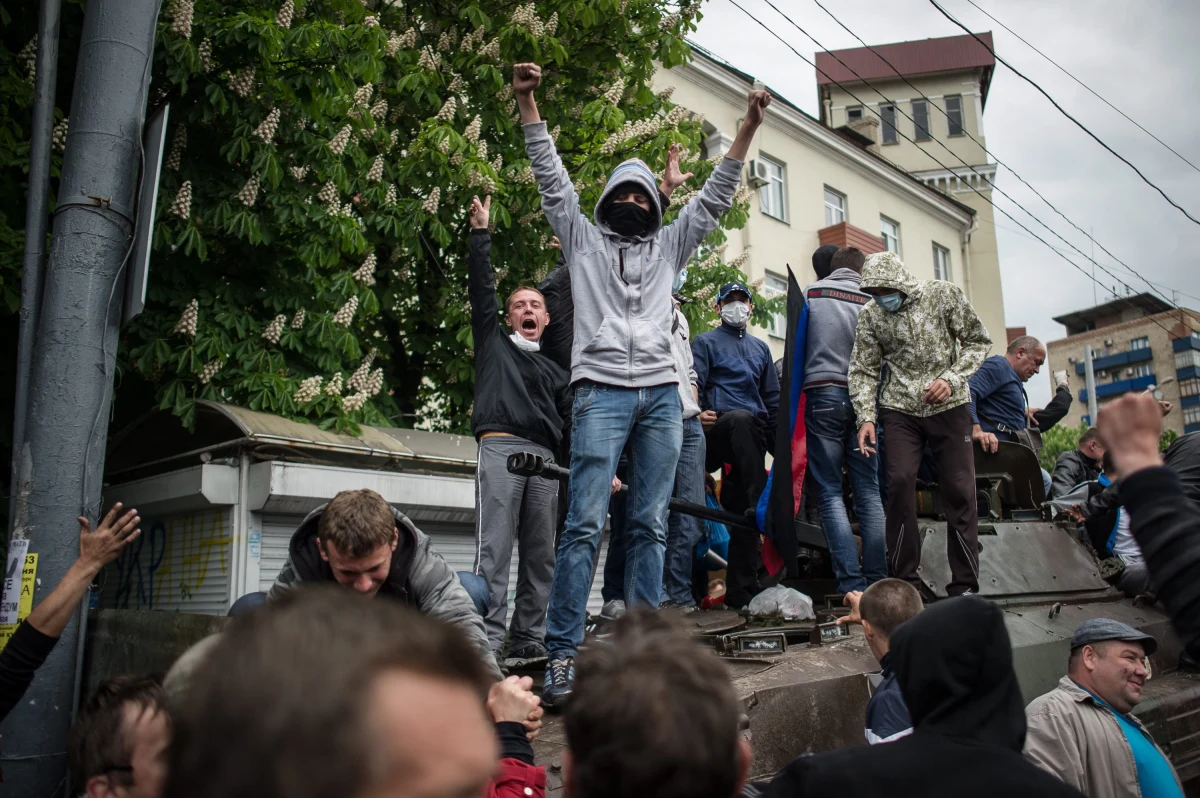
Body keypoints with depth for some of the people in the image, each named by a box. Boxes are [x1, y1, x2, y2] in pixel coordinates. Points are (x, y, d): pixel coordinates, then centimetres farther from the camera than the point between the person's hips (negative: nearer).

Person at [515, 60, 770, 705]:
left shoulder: (669, 245, 23)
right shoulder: (583, 237, 17)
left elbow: (714, 197, 19)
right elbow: (552, 179, 9)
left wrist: (748, 128, 12)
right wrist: (527, 103, 2)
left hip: (661, 393, 4)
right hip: (601, 390, -3)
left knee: (651, 526, 3)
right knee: (586, 523, -12)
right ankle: (562, 655, -9)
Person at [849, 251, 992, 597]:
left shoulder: (944, 295, -6)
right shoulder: (871, 315, -2)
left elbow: (977, 341, 1)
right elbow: (864, 370, 1)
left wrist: (952, 379, -14)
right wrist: (866, 417, -11)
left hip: (949, 406, 0)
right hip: (901, 409, 1)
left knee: (960, 489, -2)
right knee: (899, 483, -12)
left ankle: (964, 585, 9)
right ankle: (904, 581, 0)